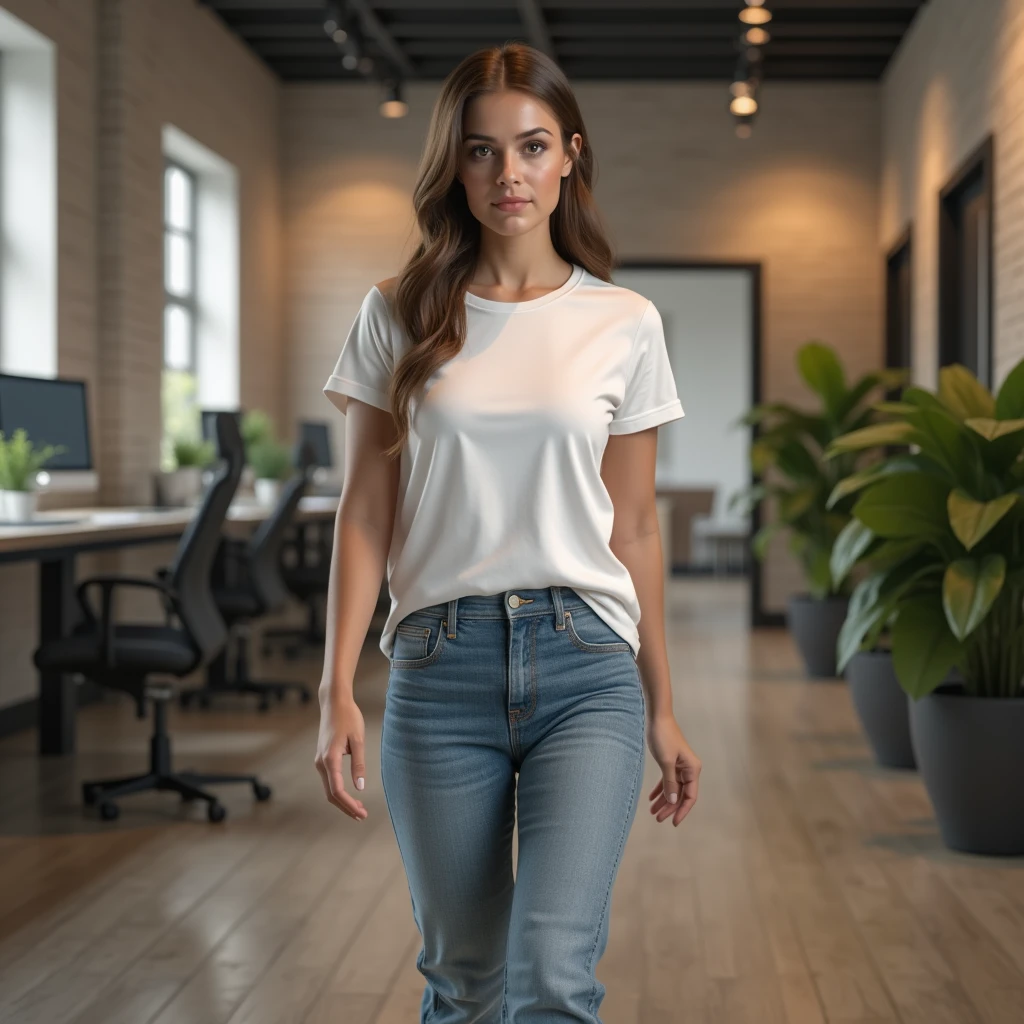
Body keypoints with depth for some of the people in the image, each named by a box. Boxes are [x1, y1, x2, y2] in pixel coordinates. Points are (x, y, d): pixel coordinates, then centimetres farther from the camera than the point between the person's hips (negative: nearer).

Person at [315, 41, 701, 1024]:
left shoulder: (624, 324, 5)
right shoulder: (399, 316, 5)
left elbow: (632, 527, 9)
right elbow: (365, 515, 3)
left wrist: (661, 711, 12)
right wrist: (337, 691, -5)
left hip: (585, 664, 0)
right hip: (440, 663, 1)